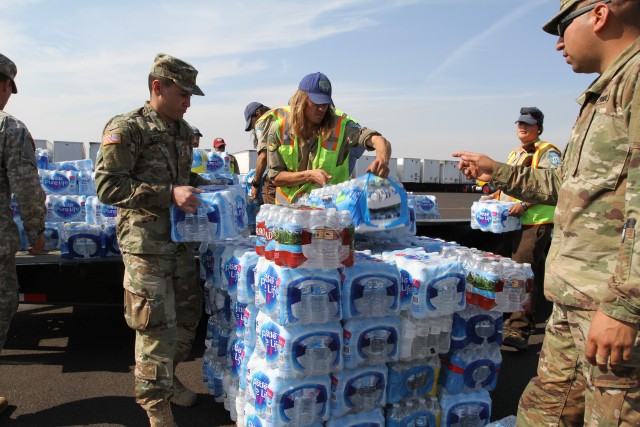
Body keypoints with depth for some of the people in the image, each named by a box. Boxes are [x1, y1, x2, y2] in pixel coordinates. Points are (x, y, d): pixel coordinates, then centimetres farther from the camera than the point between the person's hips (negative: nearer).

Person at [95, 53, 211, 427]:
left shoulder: (184, 131, 12)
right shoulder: (126, 128, -10)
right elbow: (108, 186, -17)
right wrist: (168, 194, -24)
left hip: (181, 237, 8)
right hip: (145, 241, -7)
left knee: (188, 312, 15)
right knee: (157, 322, -3)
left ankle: (167, 377, 37)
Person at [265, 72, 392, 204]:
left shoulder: (340, 125, -11)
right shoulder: (278, 128, -7)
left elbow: (379, 141, -22)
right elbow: (275, 177, -5)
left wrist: (382, 159, -45)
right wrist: (310, 175, -20)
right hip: (289, 206, 1)